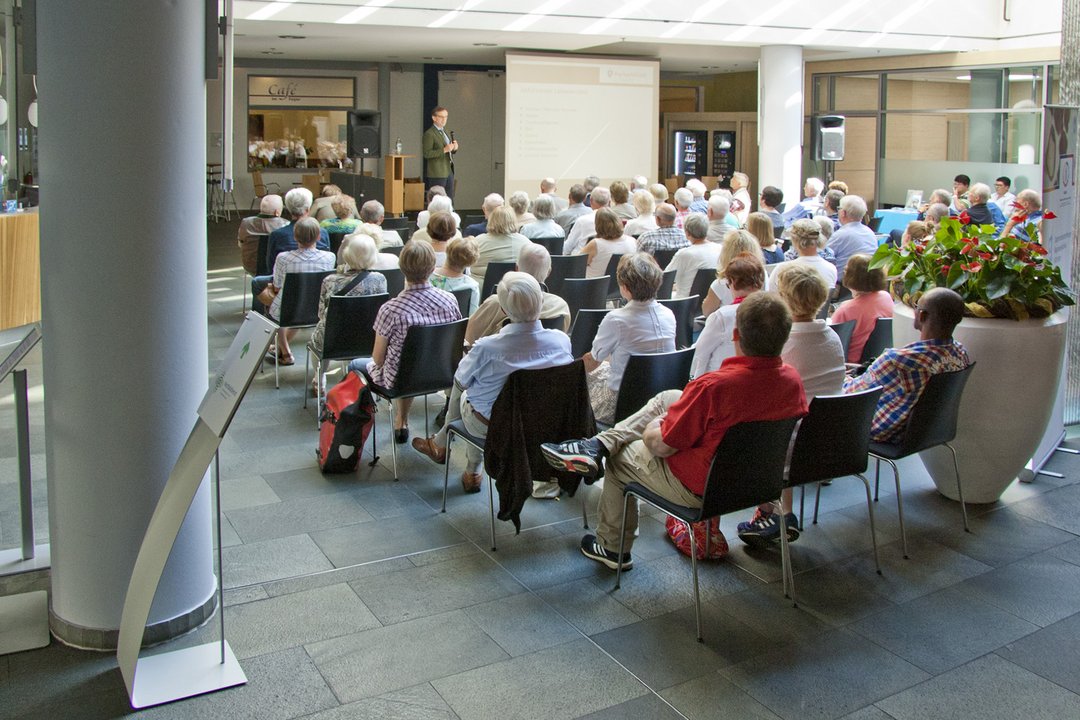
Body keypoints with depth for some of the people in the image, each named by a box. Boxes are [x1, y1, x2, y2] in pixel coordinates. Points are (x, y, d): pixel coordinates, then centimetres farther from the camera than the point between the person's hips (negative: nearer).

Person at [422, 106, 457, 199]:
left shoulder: (444, 131, 16)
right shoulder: (429, 134, -10)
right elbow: (426, 153, -18)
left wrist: (454, 148, 1)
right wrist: (444, 150, -24)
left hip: (449, 171, 8)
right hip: (437, 173, -8)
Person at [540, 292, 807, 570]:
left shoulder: (713, 385, -35)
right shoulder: (792, 379, -14)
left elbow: (660, 444, -24)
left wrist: (652, 428, 1)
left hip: (697, 488, -7)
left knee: (619, 457, 20)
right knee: (669, 397, 13)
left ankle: (612, 549, 37)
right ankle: (599, 444, 12)